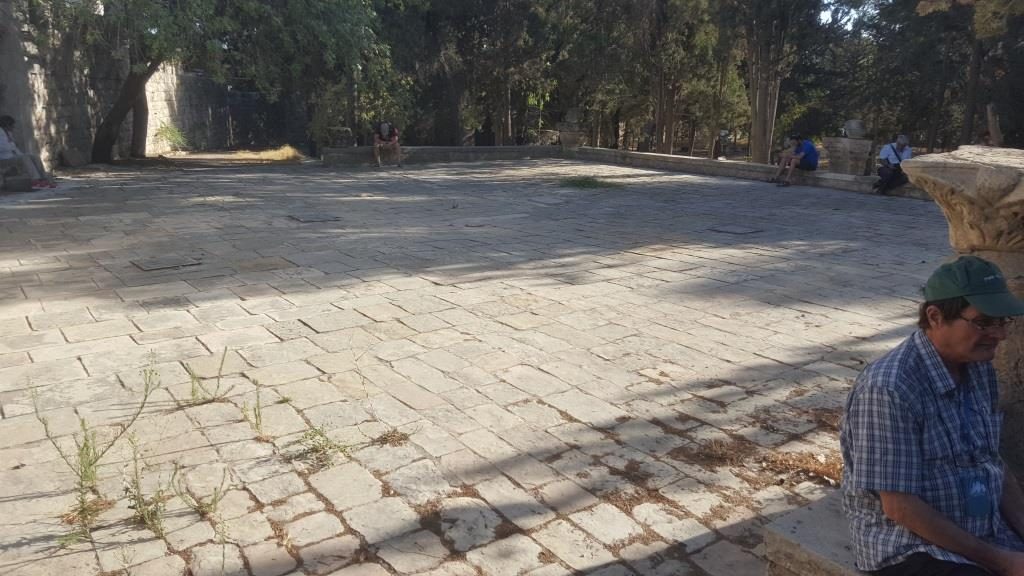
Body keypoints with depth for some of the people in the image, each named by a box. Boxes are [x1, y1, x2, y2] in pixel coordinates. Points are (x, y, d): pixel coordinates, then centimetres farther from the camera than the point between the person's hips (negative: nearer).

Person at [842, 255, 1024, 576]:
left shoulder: (979, 368, 3)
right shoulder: (889, 388, -22)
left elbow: (993, 463, 13)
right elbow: (899, 507, -20)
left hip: (988, 534, 8)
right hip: (908, 548, -7)